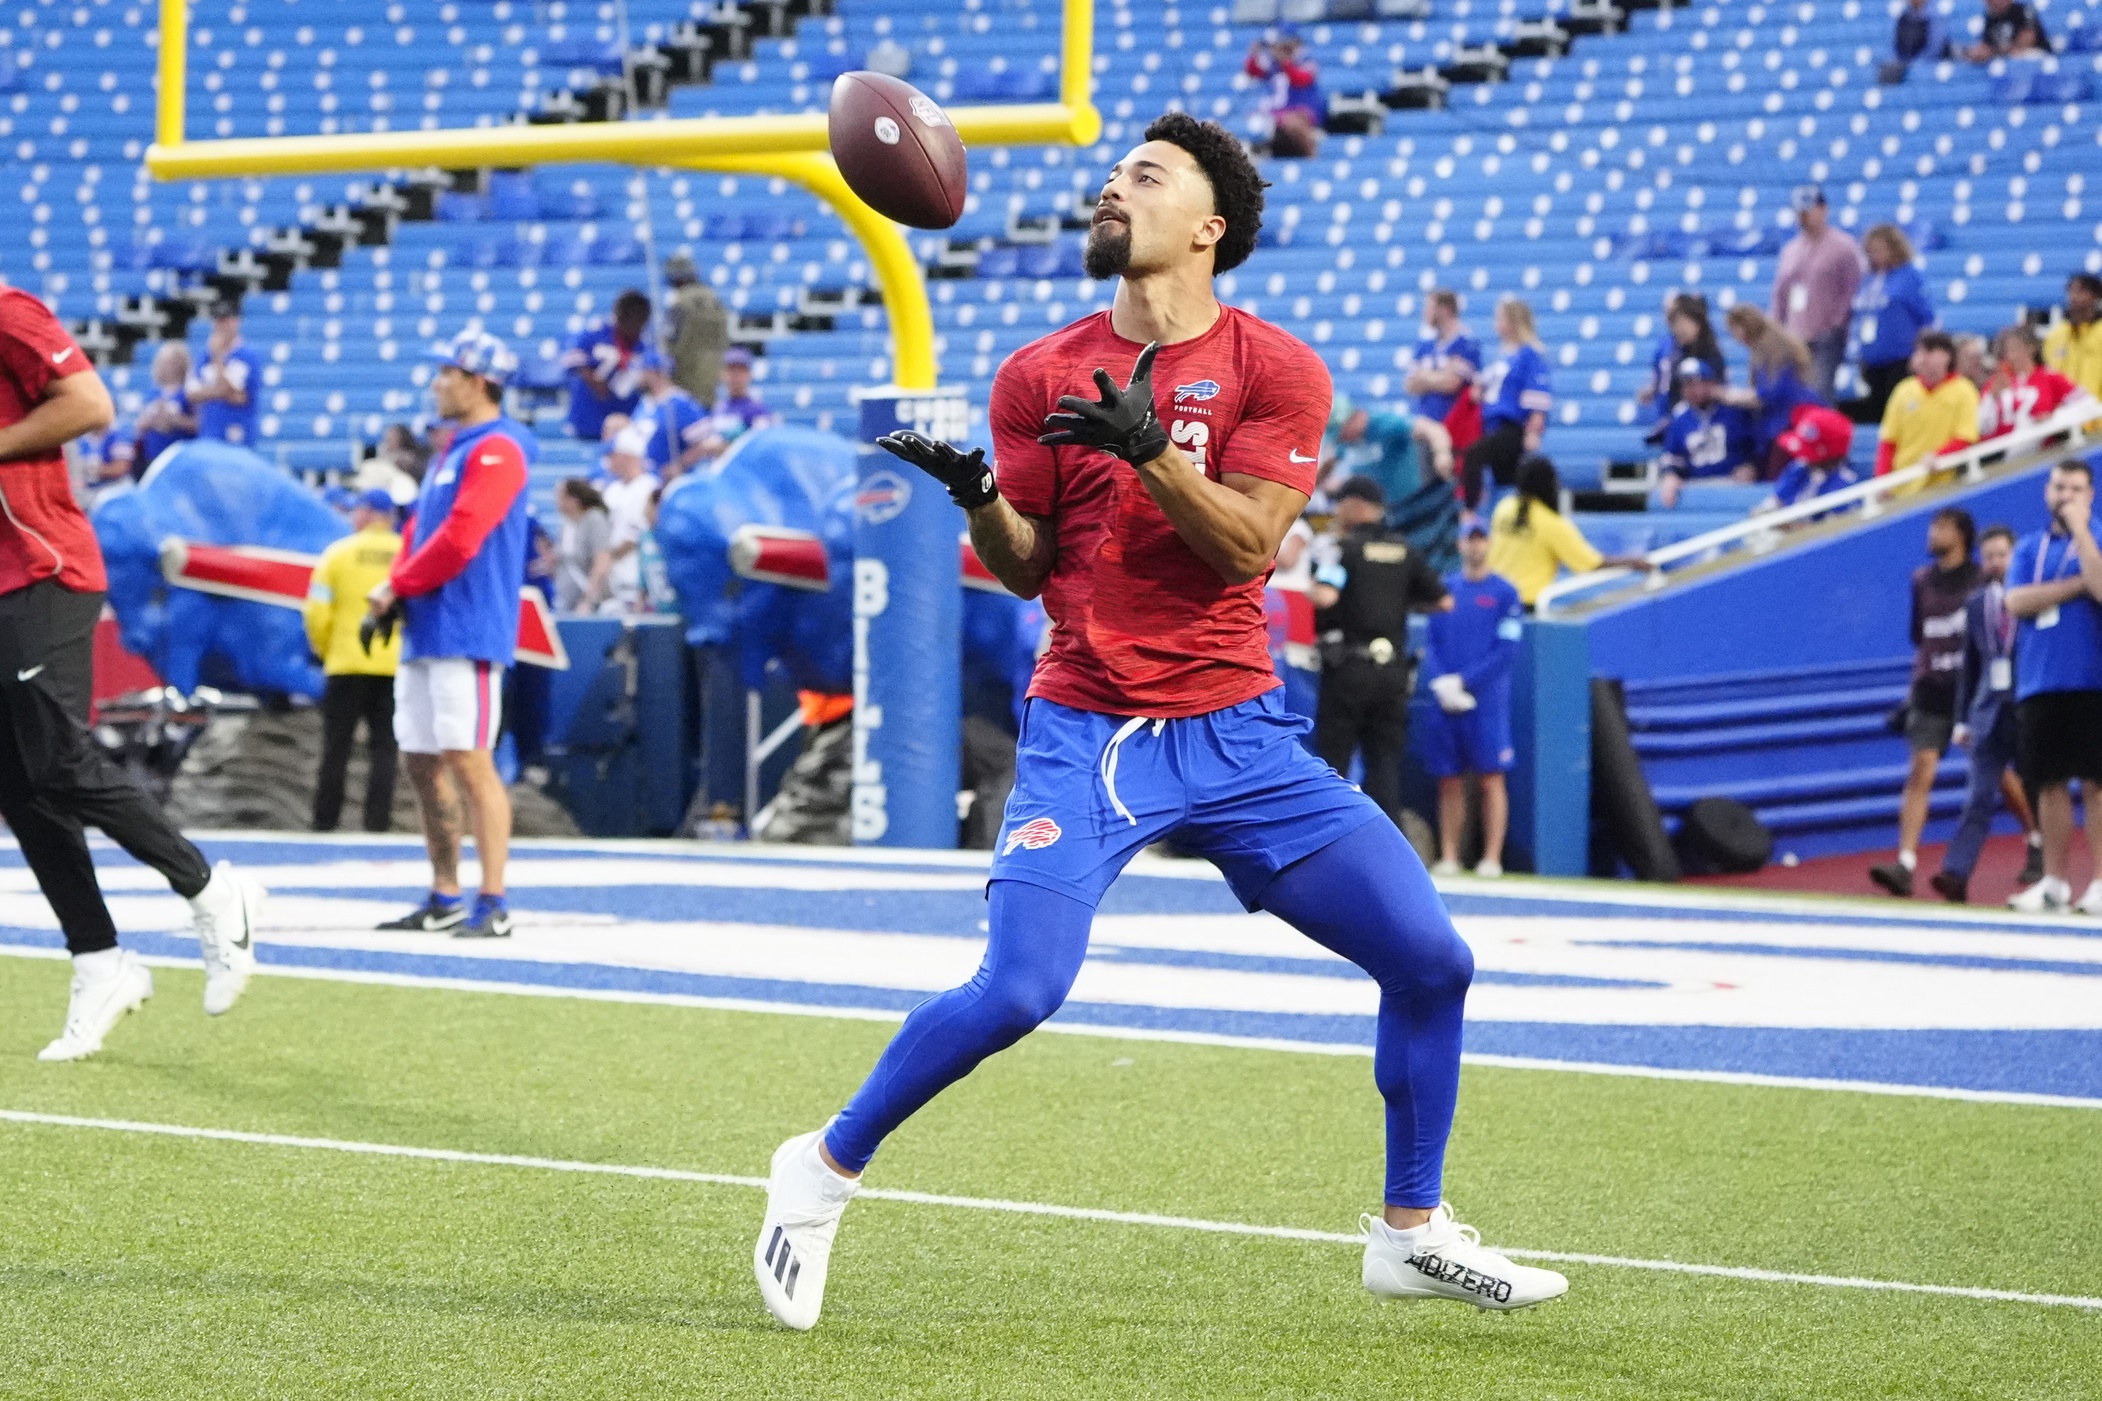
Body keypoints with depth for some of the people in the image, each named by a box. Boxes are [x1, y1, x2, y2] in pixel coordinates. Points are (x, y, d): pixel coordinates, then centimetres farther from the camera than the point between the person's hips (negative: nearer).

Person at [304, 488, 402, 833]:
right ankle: (377, 818, -1)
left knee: (336, 746, 6)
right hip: (394, 668, 1)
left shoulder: (339, 552, -2)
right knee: (384, 746, 5)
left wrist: (326, 650, 11)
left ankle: (325, 819, 7)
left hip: (347, 665, -1)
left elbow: (317, 613, -4)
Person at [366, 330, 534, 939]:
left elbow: (458, 541, -19)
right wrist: (395, 586, 4)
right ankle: (445, 900, 17)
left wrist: (397, 587, -9)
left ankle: (493, 904, -12)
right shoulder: (454, 449, 20)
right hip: (425, 633, 10)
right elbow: (420, 529, 23)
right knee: (422, 763, 11)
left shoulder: (495, 451, -12)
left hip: (467, 632, -10)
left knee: (468, 761, -12)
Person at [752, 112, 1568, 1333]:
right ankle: (822, 1170, 3)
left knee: (1431, 961, -2)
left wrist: (1148, 447, -24)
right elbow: (1027, 569, 5)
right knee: (1016, 992, -19)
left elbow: (1246, 546, -10)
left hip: (1237, 737, 1)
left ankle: (1413, 1234, 17)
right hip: (1087, 732, -1)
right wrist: (977, 496, -15)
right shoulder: (1041, 375, 5)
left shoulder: (1274, 370, 0)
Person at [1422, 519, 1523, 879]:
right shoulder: (1445, 588, 13)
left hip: (1487, 701, -4)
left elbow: (1506, 650, -6)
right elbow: (1431, 643, 10)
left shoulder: (1504, 593, 1)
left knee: (1490, 779, -5)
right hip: (1446, 702, 4)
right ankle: (1448, 857, 7)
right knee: (1449, 782, 4)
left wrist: (1463, 681, -12)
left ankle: (1492, 858, -5)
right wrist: (1440, 683, -8)